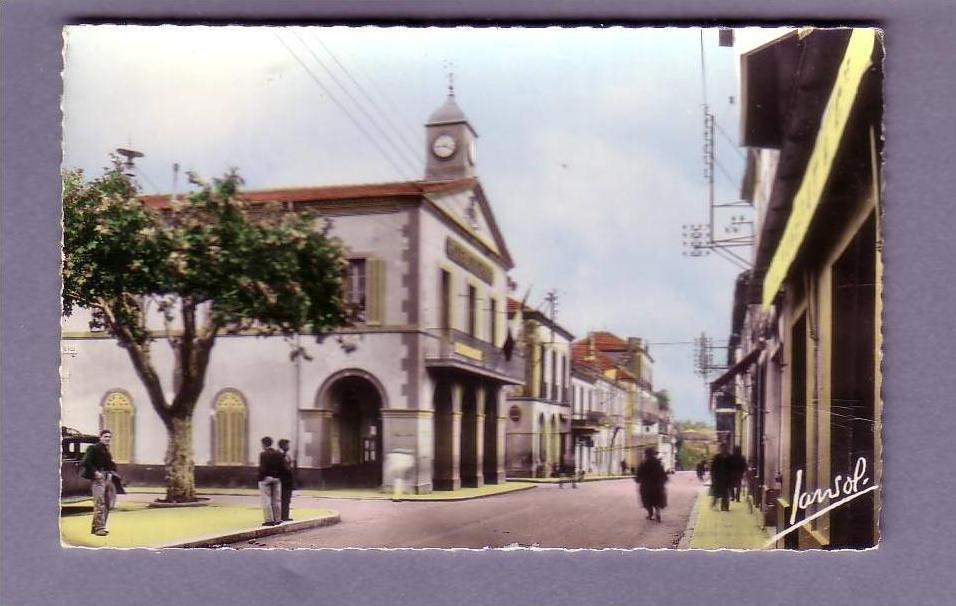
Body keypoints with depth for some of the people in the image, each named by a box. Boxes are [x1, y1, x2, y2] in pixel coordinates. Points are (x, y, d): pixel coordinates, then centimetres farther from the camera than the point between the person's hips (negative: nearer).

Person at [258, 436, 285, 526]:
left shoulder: (263, 454, -14)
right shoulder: (279, 454, 3)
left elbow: (262, 468, -17)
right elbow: (283, 467, 2)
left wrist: (260, 478, -8)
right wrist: (278, 475, 12)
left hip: (265, 478, -6)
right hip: (276, 478, 6)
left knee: (266, 500, 0)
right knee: (277, 500, 12)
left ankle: (269, 520, -1)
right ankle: (277, 519, 15)